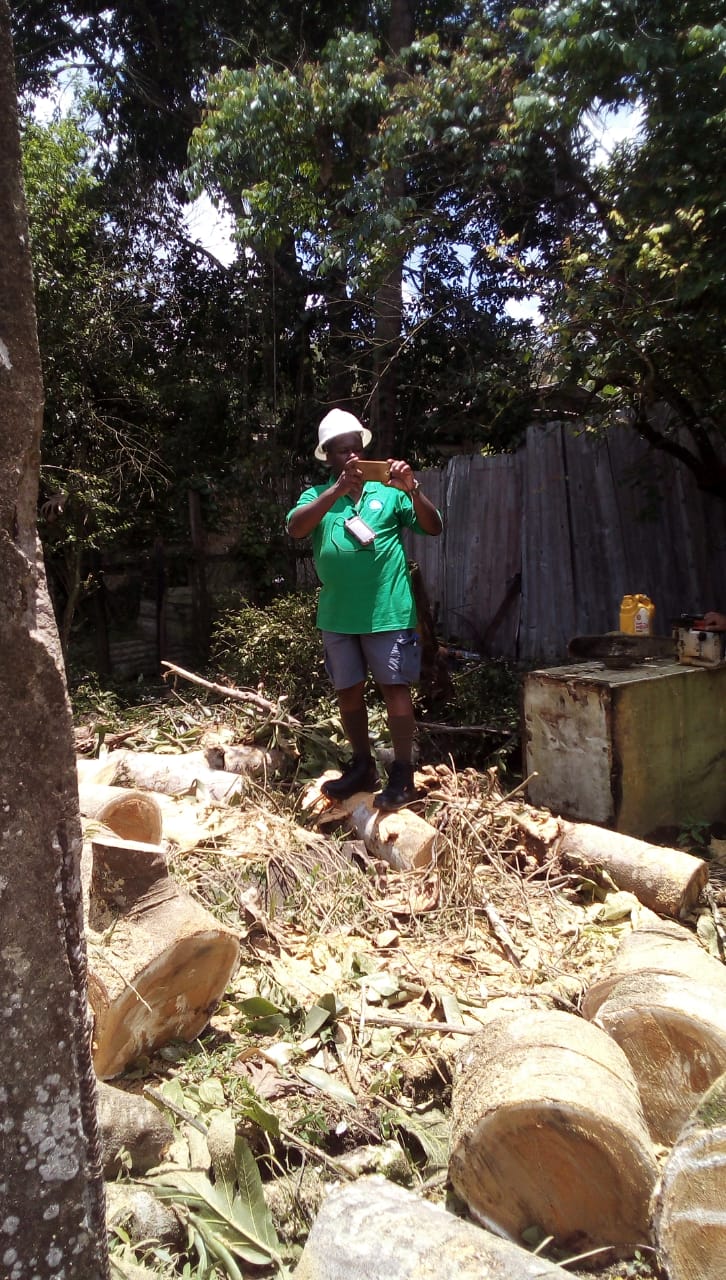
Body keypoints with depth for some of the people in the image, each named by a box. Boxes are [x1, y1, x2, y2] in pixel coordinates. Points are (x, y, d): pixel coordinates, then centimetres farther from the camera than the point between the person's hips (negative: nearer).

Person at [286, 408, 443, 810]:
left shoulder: (388, 491, 3)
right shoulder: (317, 495, 6)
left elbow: (433, 527, -2)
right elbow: (295, 528, -14)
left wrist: (412, 490, -19)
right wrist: (338, 488, -25)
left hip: (388, 611, -3)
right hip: (337, 615, 3)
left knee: (395, 687, -1)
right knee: (347, 691, 12)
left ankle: (402, 774, 6)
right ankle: (362, 767, 27)